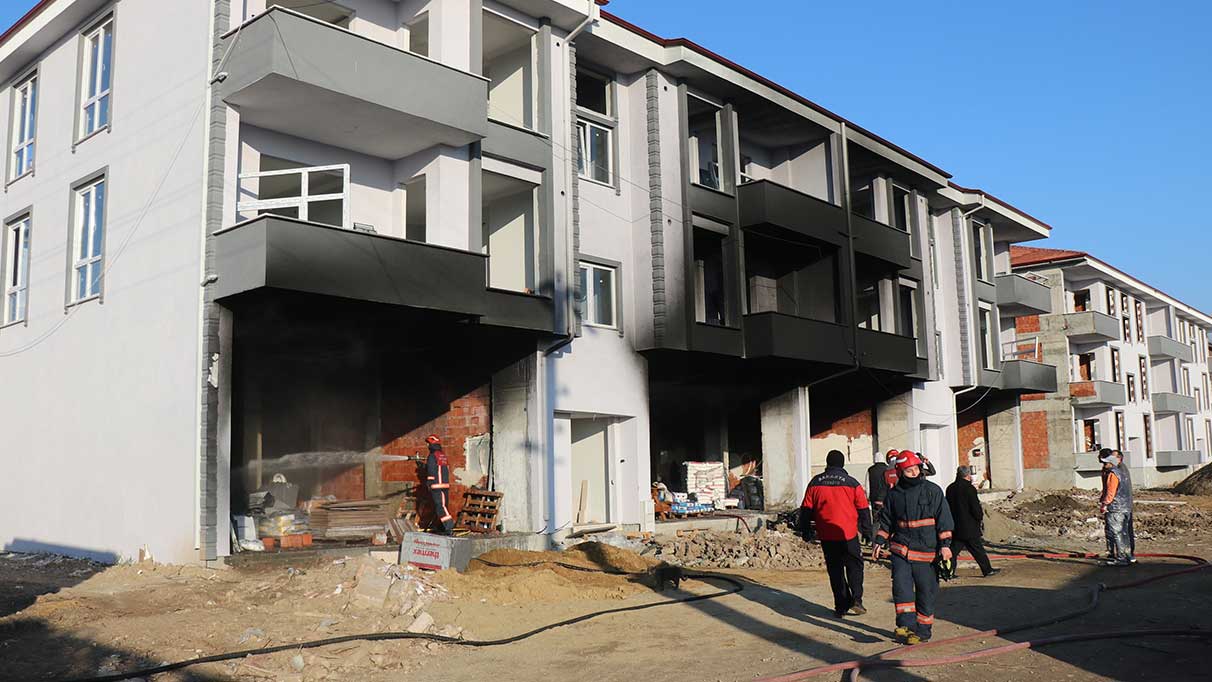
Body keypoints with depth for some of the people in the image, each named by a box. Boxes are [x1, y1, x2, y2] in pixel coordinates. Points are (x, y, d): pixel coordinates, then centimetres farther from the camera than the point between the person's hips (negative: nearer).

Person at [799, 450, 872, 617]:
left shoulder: (815, 482, 2)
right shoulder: (852, 483, -3)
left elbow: (806, 508, 5)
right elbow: (863, 509, 2)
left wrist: (804, 530, 14)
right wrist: (867, 531, 14)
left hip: (826, 536, 2)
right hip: (848, 534, -2)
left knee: (835, 570, 10)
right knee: (854, 566, 12)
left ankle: (841, 606, 10)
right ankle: (856, 600, -2)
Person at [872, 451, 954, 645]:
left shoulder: (933, 491, -1)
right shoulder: (894, 494, 7)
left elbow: (944, 518, 0)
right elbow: (886, 521, 17)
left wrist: (945, 544, -7)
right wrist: (880, 541, 9)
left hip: (926, 550, -2)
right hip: (900, 547, 2)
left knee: (926, 591, 4)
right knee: (901, 585, -13)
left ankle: (923, 629, 15)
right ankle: (906, 625, -10)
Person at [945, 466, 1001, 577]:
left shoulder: (950, 488, 7)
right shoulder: (969, 488, -14)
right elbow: (975, 507, -14)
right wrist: (980, 518, 4)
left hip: (955, 527, 6)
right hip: (969, 527, -6)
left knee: (954, 548, 8)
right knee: (977, 549, 4)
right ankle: (987, 570, 13)